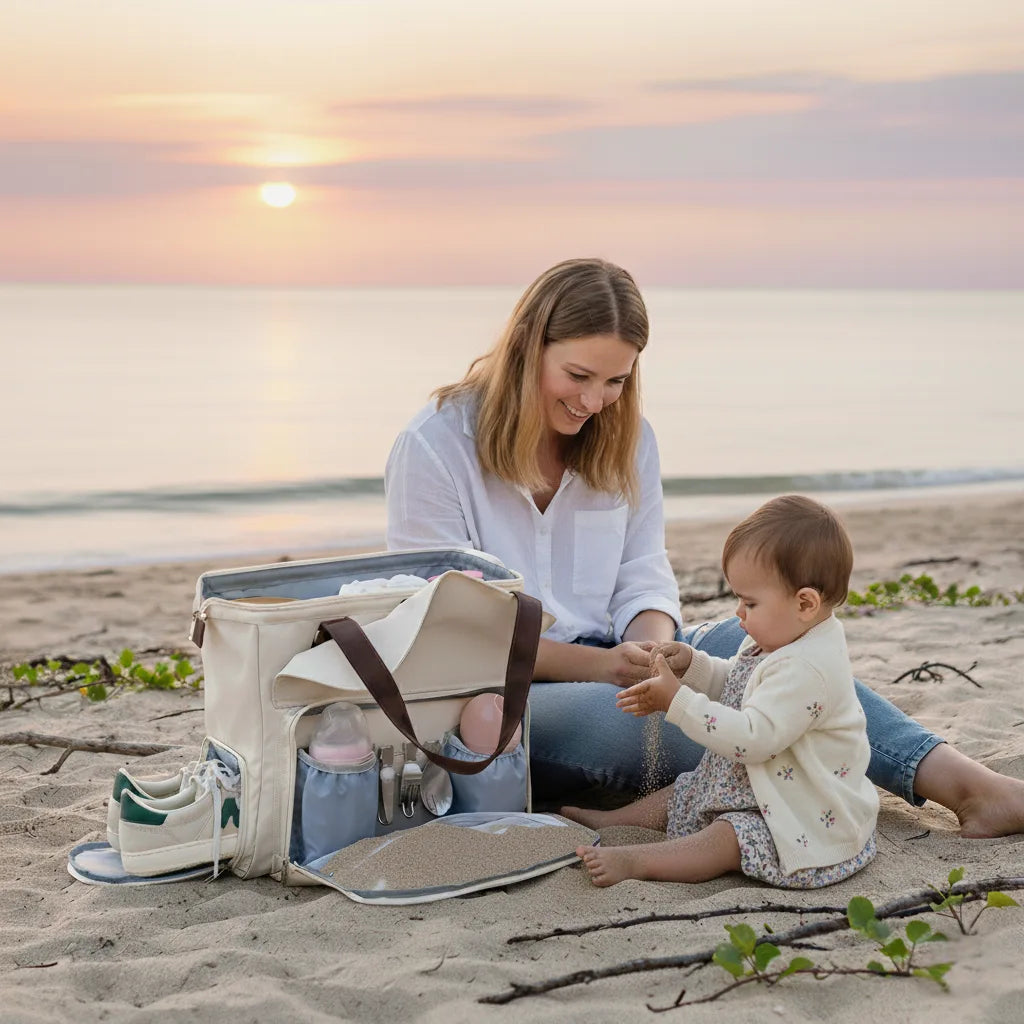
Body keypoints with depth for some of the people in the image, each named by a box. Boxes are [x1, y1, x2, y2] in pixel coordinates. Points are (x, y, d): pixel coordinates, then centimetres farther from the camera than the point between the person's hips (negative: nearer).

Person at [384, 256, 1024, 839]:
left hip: (609, 664, 5)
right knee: (619, 718, -37)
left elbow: (644, 578, 6)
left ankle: (965, 782, -31)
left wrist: (650, 648, -18)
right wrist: (599, 664, -20)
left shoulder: (626, 438, 8)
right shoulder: (433, 447, -10)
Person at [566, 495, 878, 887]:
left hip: (808, 824, -11)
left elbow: (752, 738, -36)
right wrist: (693, 665, 1)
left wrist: (678, 701, -32)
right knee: (683, 793, 17)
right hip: (756, 792, 11)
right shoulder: (777, 640, 3)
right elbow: (735, 685, 21)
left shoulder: (807, 668, -32)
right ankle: (607, 821, 26)